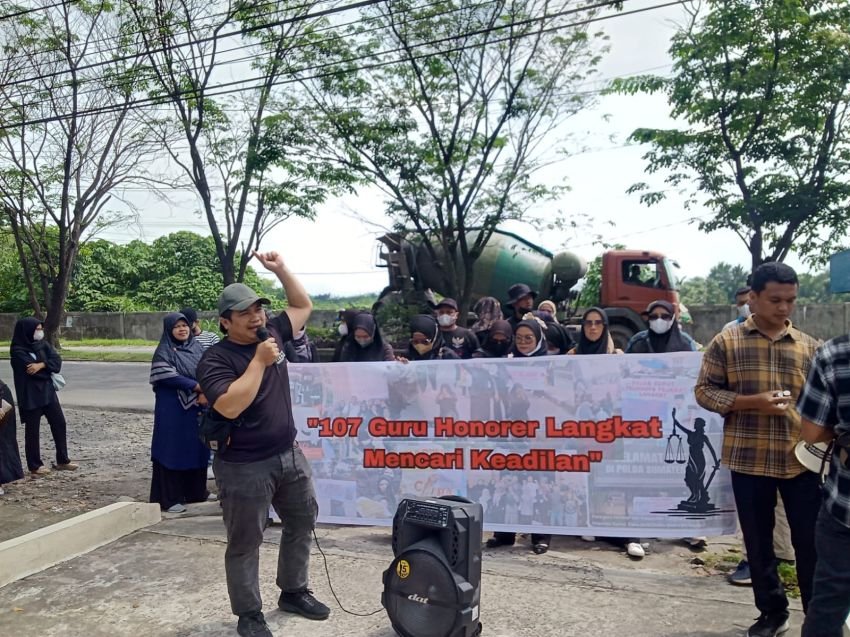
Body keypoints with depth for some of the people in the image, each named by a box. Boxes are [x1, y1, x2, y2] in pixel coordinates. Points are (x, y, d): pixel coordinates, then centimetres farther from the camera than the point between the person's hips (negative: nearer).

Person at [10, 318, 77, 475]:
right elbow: (31, 369, -22)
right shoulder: (17, 350, -12)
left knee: (59, 424, 7)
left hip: (48, 391, 6)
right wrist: (48, 368, -7)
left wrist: (41, 365, -22)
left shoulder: (42, 344, 8)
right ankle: (35, 466, 15)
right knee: (32, 430, 4)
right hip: (30, 395, -6)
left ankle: (62, 460, 17)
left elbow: (57, 361, -5)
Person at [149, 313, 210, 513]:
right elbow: (169, 377, -17)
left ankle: (196, 491, 23)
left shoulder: (197, 348, 11)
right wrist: (198, 387, -17)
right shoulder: (163, 352, -5)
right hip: (173, 409, -6)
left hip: (197, 407, 6)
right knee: (173, 449, -3)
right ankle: (169, 498, 3)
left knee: (197, 447, 10)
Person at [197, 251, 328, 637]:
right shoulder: (215, 359, -15)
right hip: (244, 467, -7)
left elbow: (304, 305, 16)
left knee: (302, 522, 18)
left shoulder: (273, 333, 3)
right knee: (245, 542, 6)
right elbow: (230, 407, -28)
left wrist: (280, 270, 3)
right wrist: (260, 361, -25)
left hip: (289, 454, 7)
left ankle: (293, 592, 37)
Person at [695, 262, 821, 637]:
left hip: (801, 460, 1)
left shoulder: (808, 347, 6)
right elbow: (704, 391, -1)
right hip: (749, 459, -1)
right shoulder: (727, 342, 0)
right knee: (758, 542, 12)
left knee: (811, 541, 6)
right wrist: (752, 402, -14)